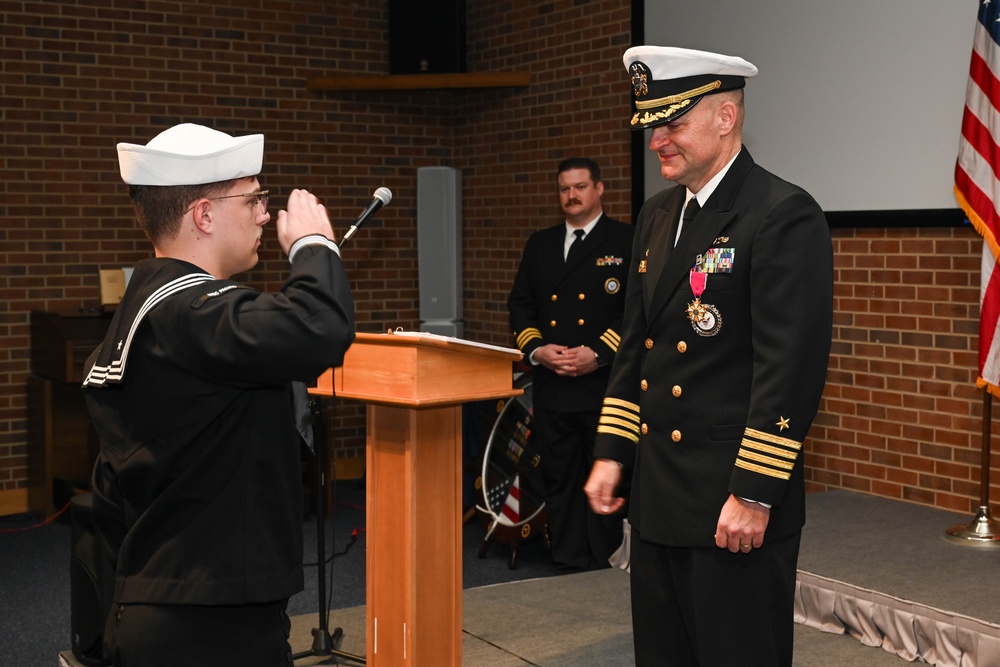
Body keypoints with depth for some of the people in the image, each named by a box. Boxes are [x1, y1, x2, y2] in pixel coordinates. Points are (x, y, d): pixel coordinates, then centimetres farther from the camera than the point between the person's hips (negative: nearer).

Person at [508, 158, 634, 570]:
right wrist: (536, 348, -2)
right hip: (551, 383, 5)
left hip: (605, 381, -5)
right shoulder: (539, 244, 16)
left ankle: (603, 565, 10)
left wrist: (598, 353, -15)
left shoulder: (627, 242, 0)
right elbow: (519, 304, 16)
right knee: (558, 477, 9)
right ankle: (567, 562, 19)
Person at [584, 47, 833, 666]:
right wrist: (612, 453, 12)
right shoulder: (658, 215, 12)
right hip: (658, 498, 8)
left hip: (734, 504, -8)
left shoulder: (786, 215, -13)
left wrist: (754, 495, -19)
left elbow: (793, 366, -18)